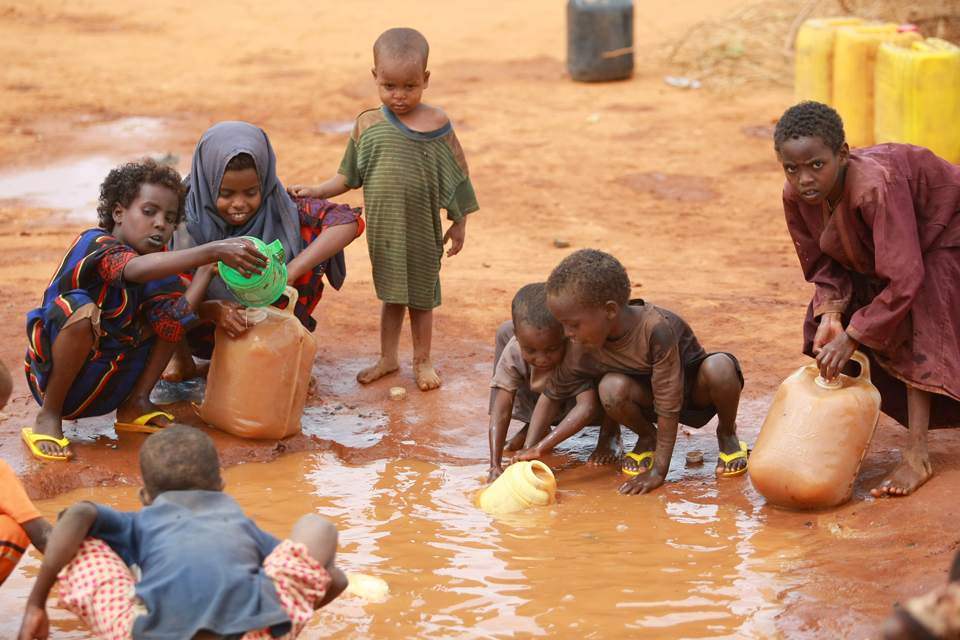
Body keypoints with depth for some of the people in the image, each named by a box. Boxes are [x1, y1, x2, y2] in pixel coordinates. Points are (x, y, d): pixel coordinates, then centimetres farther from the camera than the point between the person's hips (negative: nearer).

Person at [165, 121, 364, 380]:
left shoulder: (277, 208, -19)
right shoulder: (186, 215, -22)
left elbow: (349, 221, -31)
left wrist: (289, 272, -42)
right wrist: (214, 308, -46)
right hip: (205, 327, -1)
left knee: (311, 233, -20)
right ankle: (181, 359, -4)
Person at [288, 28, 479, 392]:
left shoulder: (436, 124, -9)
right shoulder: (368, 125, -3)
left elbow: (455, 178, -2)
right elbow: (350, 176, 7)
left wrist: (459, 224, 0)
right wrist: (315, 192, -2)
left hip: (422, 228, -2)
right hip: (383, 228, 2)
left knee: (420, 294, 12)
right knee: (390, 293, 16)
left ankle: (422, 361, 26)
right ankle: (388, 358, 30)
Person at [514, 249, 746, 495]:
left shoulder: (656, 328, -37)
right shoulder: (581, 346, -20)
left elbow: (668, 405, -33)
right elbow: (552, 393, -9)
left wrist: (658, 472, -29)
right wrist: (532, 449, -22)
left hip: (699, 391, -3)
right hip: (649, 395, 3)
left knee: (719, 367, -38)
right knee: (611, 388, -31)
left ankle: (727, 434, -6)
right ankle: (646, 437, 2)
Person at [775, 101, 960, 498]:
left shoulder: (876, 185, -45)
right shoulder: (797, 196, -23)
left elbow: (904, 278, -42)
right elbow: (824, 263, -7)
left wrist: (852, 337, -37)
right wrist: (832, 314, -25)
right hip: (872, 246, 8)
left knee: (915, 331, -22)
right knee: (826, 328, -2)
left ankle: (917, 457, -20)